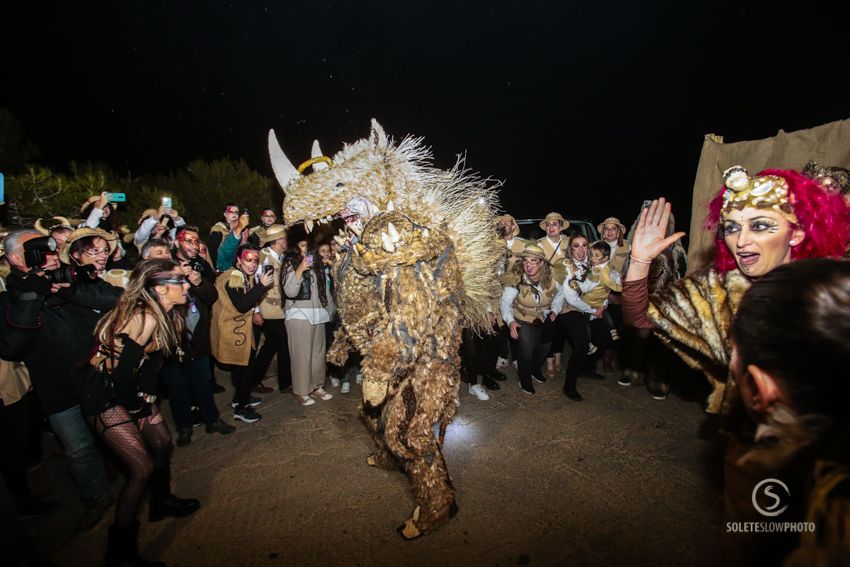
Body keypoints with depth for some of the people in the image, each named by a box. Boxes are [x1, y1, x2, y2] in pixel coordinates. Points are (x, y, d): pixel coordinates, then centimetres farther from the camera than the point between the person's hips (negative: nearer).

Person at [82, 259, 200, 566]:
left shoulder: (165, 315, -1)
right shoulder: (145, 318, -28)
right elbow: (123, 370, -25)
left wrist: (146, 401, 3)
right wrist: (137, 407, -9)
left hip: (131, 392, 9)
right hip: (106, 397, -9)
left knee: (162, 443, 17)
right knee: (142, 468, -8)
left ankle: (161, 502, 42)